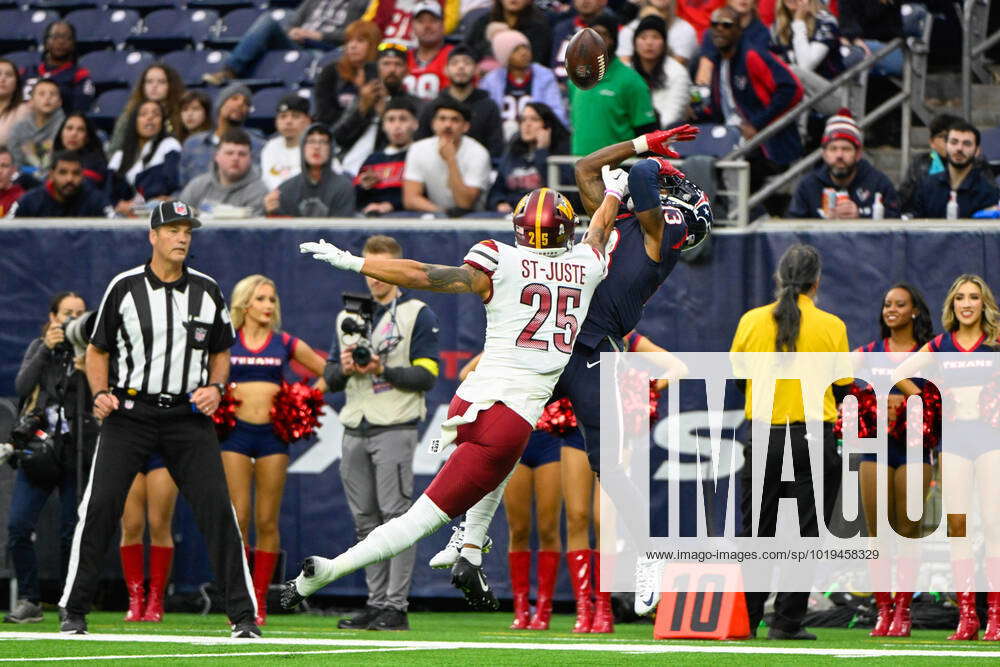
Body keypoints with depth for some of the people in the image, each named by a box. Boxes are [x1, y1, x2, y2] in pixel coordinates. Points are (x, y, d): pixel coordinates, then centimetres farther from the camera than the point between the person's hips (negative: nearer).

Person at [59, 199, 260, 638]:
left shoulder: (207, 291, 6)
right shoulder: (124, 288, 0)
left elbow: (221, 352, 17)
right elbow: (97, 349, 8)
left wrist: (215, 388, -2)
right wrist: (101, 393, -8)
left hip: (188, 414, 1)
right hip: (129, 412, -1)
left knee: (216, 505, -7)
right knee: (100, 505, -9)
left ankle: (242, 615, -1)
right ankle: (74, 612, 2)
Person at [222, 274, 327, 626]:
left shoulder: (286, 344, 9)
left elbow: (326, 372, 16)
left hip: (272, 435, 1)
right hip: (236, 432, -1)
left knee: (267, 522, -1)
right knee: (238, 519, -6)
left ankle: (260, 601, 4)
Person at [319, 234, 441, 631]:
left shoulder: (417, 315, 0)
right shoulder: (347, 317, 19)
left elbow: (426, 376, -7)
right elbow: (330, 378, 18)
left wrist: (383, 370, -18)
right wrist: (343, 368, -4)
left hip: (394, 429, -6)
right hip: (355, 431, 6)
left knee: (396, 516, -10)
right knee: (365, 521, 7)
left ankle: (396, 606, -11)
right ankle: (376, 603, 11)